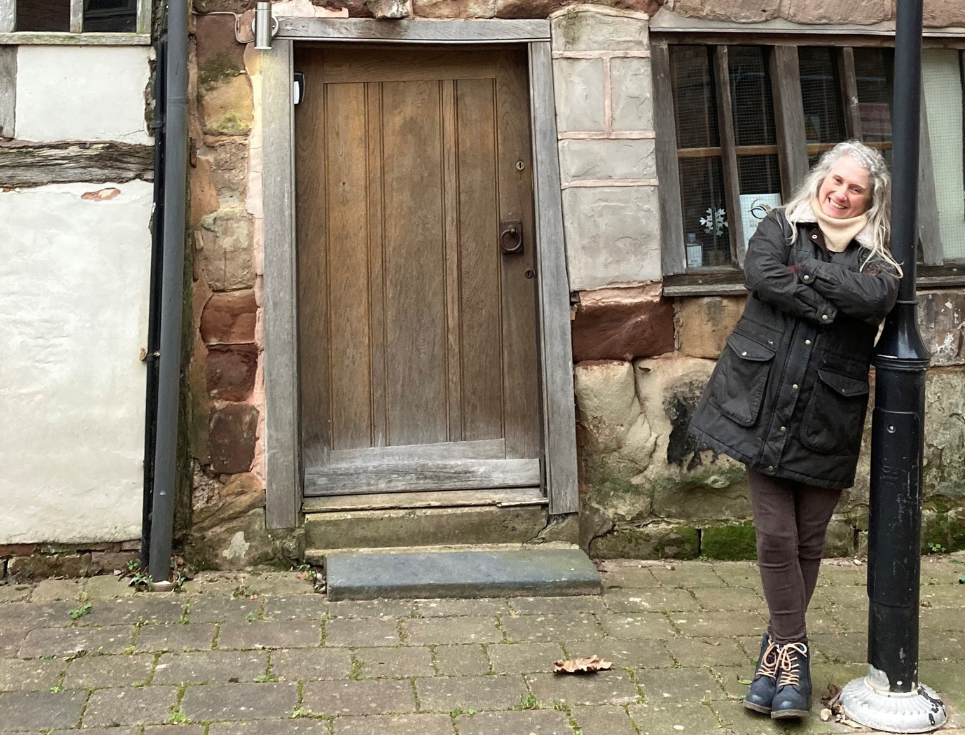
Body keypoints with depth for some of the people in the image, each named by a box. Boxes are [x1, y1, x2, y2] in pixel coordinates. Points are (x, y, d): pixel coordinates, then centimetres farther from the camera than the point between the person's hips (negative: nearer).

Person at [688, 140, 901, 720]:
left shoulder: (877, 255, 9)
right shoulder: (782, 226, 9)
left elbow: (877, 297, -15)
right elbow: (760, 274, -12)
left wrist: (803, 269, -12)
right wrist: (828, 304, -11)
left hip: (827, 418, 1)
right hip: (765, 405, -1)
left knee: (809, 540, 6)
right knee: (776, 534, -2)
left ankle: (780, 649, 24)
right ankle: (793, 651, 13)